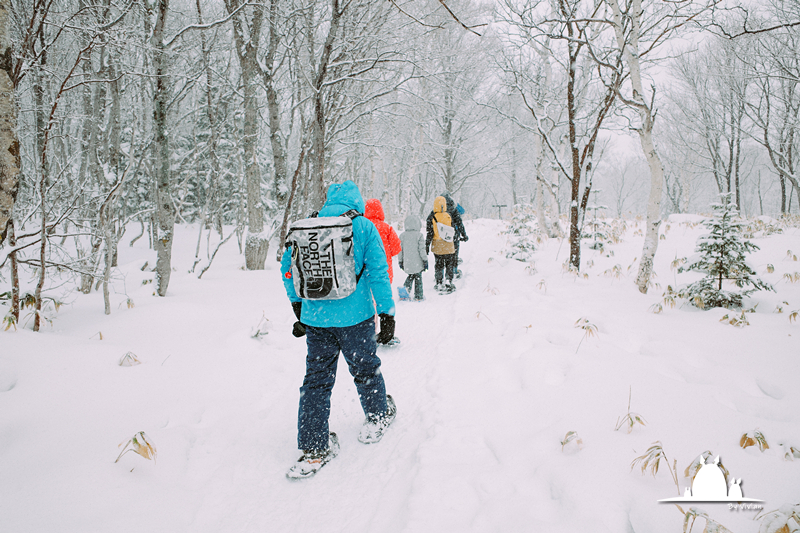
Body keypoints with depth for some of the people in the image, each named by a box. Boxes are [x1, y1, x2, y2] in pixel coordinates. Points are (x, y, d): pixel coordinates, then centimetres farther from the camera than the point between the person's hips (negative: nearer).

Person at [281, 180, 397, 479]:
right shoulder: (364, 227, -4)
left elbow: (288, 267, 9)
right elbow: (377, 272, -7)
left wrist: (298, 306, 19)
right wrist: (387, 314, -2)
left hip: (315, 317, 2)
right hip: (355, 316, -2)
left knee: (316, 379, 9)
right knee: (365, 368, 19)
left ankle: (314, 449, 10)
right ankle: (379, 416, 42)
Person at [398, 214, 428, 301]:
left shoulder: (402, 235, 3)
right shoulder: (419, 235, -10)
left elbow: (400, 249, 7)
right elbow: (422, 249, -10)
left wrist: (400, 261, 17)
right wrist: (425, 260, -3)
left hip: (407, 263, 4)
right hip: (417, 263, -4)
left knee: (411, 275, 24)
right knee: (418, 278, 7)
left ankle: (406, 286, 3)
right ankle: (418, 295, 11)